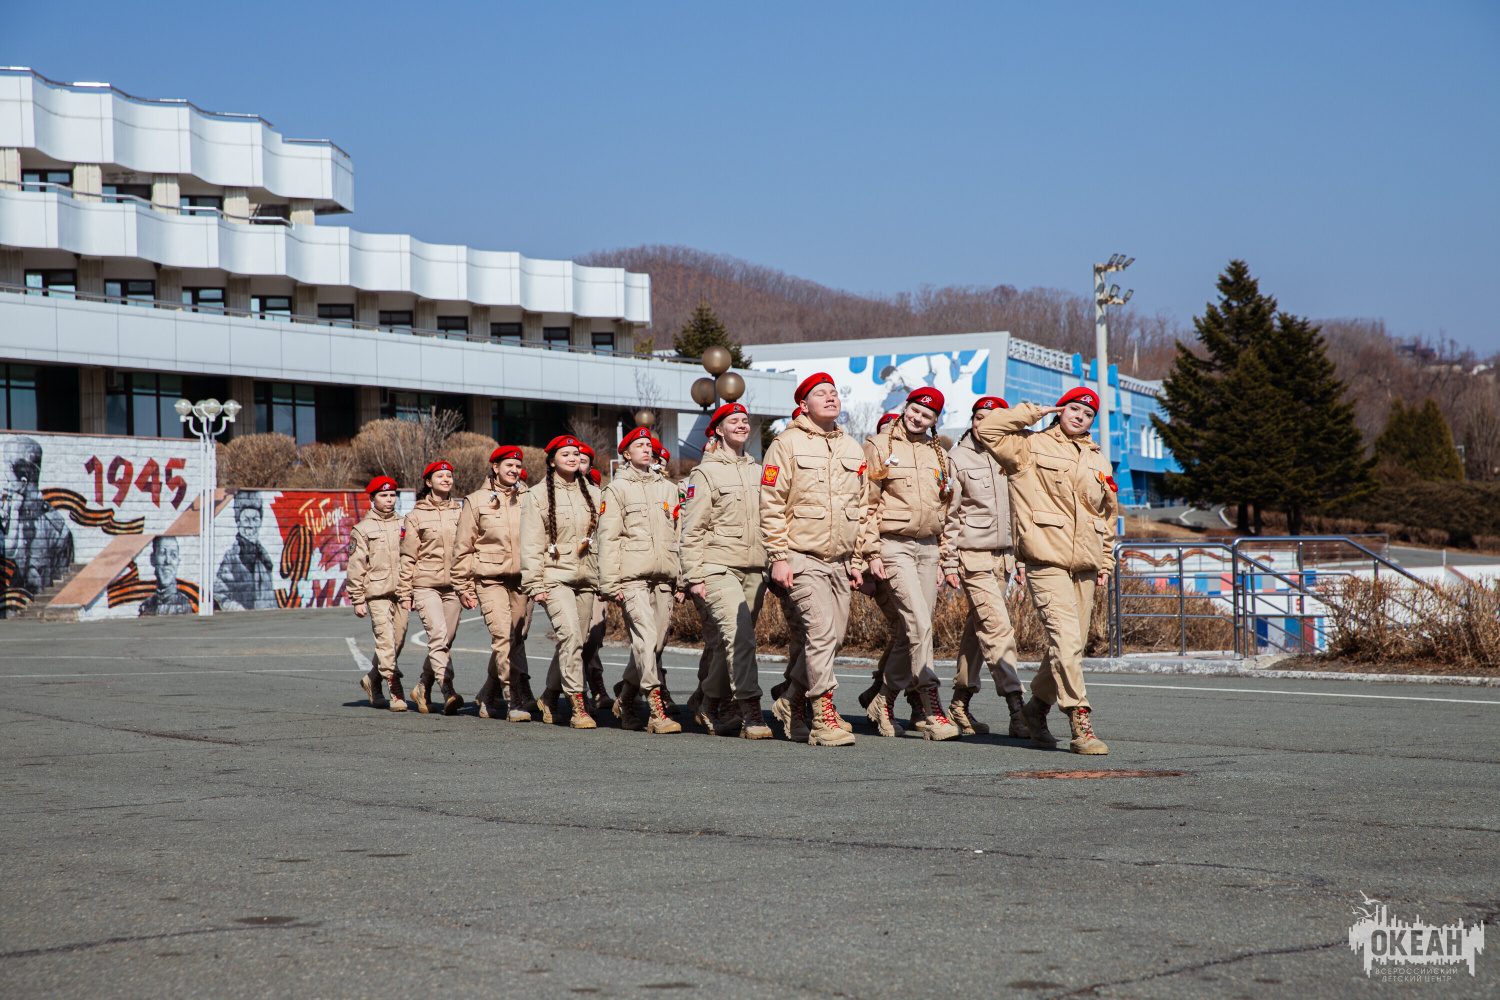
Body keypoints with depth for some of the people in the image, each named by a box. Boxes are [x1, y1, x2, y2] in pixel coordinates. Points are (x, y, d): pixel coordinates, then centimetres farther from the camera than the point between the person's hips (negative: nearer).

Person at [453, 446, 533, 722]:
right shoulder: (476, 501, 4)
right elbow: (463, 547, 7)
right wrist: (463, 587, 5)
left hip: (521, 580, 3)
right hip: (490, 579, -3)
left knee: (515, 639, 6)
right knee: (502, 635, -16)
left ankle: (489, 695, 25)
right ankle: (515, 702, -17)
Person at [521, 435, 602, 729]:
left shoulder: (593, 494, 15)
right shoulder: (538, 496, 3)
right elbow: (531, 545, 0)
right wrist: (535, 584, -8)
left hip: (586, 579, 4)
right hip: (555, 577, -4)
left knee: (574, 641, 5)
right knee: (570, 635, -20)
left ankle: (549, 696, 24)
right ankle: (577, 704, -19)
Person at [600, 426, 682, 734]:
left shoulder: (669, 488, 20)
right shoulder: (617, 488, 7)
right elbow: (608, 538, 1)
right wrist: (610, 583, -6)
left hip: (663, 577, 5)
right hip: (632, 575, -5)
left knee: (656, 641, 3)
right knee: (645, 637, -17)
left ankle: (626, 701, 21)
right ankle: (656, 710, -21)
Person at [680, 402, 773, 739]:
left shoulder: (757, 471, 17)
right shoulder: (706, 473, 0)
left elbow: (768, 521, 22)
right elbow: (692, 530, -3)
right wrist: (693, 576, -9)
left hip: (753, 570, 5)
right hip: (719, 568, -5)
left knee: (728, 642, 6)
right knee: (740, 635, -19)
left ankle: (713, 707, 21)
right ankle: (750, 712, -21)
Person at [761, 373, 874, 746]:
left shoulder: (852, 449, 15)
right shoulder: (787, 444, -4)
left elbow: (862, 507, 21)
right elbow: (771, 505, -7)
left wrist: (858, 558, 16)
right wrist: (779, 557, -12)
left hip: (839, 561, 7)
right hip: (802, 558, -6)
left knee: (833, 637, 7)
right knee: (821, 632, -16)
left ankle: (792, 702, 25)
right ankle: (824, 717, -12)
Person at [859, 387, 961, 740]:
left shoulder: (938, 455, 16)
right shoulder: (880, 446, -1)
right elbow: (867, 502, -5)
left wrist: (942, 555, 16)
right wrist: (872, 552, -12)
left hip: (928, 548, 6)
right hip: (893, 545, -6)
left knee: (915, 628, 5)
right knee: (918, 623, -16)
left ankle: (885, 701, 20)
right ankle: (931, 709, -17)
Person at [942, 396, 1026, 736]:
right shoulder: (957, 458, -4)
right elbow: (948, 515, -4)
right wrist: (949, 562, -8)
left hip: (1003, 555, 6)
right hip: (973, 556, -6)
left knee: (978, 629, 11)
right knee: (998, 628, -14)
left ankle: (960, 704, 20)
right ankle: (1017, 710, -19)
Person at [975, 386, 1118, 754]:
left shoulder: (1097, 462, 20)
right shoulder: (1031, 447, 4)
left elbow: (1108, 515, 28)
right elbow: (987, 430, -8)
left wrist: (1105, 562, 22)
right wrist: (1033, 413, -4)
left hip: (1084, 564, 6)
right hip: (1045, 560, -6)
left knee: (1071, 643, 9)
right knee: (1066, 639, -17)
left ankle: (1038, 705, 30)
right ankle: (1080, 721, -18)